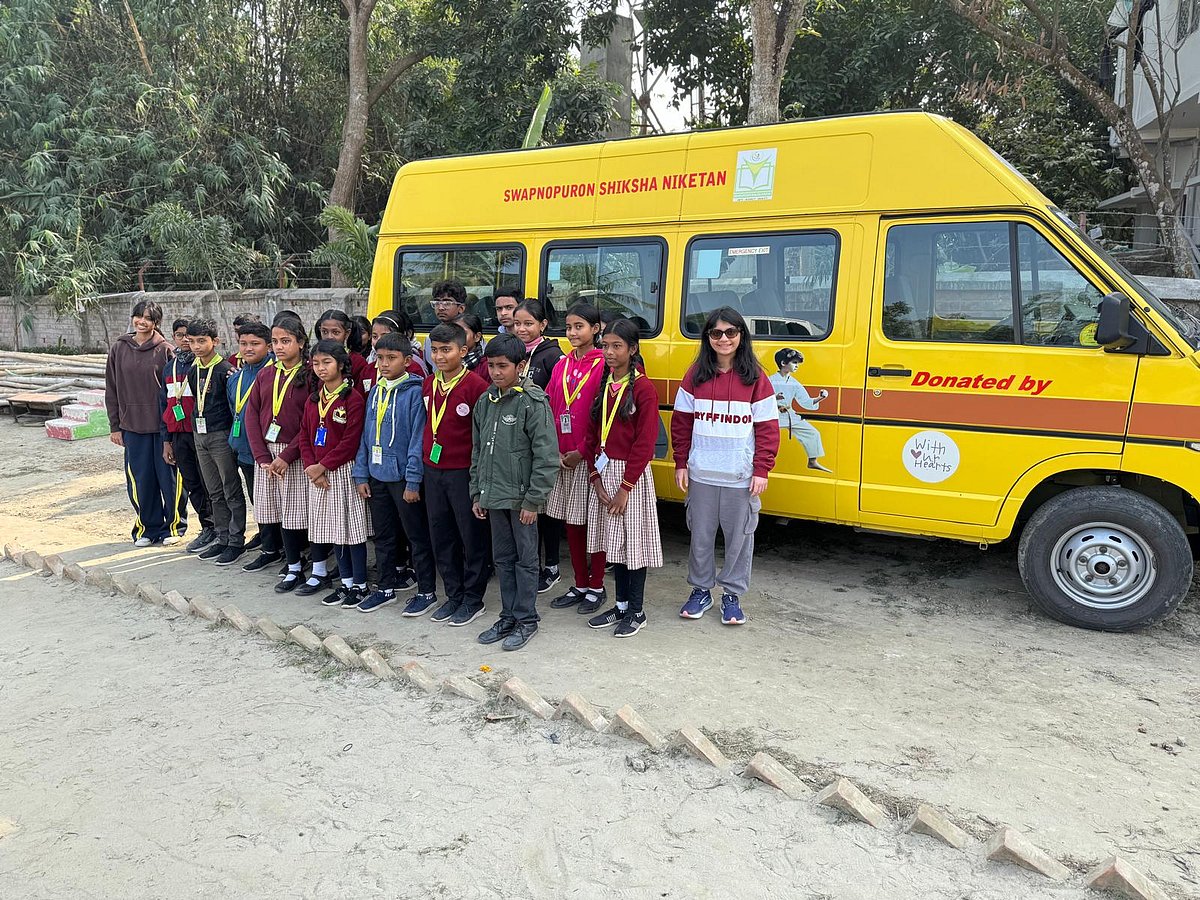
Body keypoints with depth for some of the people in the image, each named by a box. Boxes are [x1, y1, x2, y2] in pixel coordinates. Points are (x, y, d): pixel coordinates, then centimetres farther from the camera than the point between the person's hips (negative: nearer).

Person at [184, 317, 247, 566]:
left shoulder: (225, 370, -12)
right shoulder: (192, 371, 9)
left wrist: (233, 434, -14)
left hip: (222, 435, -7)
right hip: (200, 435, 7)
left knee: (232, 492, 1)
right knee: (214, 493, 14)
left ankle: (236, 542, 8)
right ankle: (222, 539, 23)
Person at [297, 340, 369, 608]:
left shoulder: (353, 398, -11)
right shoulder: (312, 400, 11)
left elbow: (351, 442, -16)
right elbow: (304, 435, 10)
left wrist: (323, 466, -15)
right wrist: (310, 466, -4)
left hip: (344, 472, -7)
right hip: (318, 474, 7)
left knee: (352, 528, 0)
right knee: (332, 530, 12)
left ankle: (360, 585, 12)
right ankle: (346, 582, 24)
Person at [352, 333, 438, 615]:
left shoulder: (414, 392, -12)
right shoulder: (375, 392, 9)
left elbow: (418, 440, -15)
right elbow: (366, 436, 12)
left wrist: (413, 482, -17)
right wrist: (361, 474, 7)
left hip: (403, 476, -7)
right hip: (377, 475, 7)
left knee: (417, 536, 5)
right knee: (383, 535, 17)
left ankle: (426, 591, 17)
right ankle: (386, 587, 31)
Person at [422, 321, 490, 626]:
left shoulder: (475, 385, -13)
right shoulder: (428, 385, 7)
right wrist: (425, 458, 13)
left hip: (463, 472, -7)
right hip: (433, 472, 7)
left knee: (471, 537, 5)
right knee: (441, 536, 14)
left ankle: (473, 600, 18)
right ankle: (453, 595, 28)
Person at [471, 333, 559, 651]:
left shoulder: (533, 402, -13)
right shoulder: (485, 402, 8)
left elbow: (546, 455, -16)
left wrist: (533, 500, -17)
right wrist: (477, 494, 13)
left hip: (522, 498, -6)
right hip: (494, 496, 7)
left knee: (526, 560, 5)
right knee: (503, 559, 15)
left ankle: (526, 620, 17)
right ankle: (508, 616, 28)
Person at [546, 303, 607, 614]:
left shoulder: (602, 366, -9)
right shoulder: (561, 366, 10)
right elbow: (551, 411, 8)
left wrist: (581, 451, -15)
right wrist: (555, 451, -2)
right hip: (563, 458, 6)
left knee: (592, 522, 5)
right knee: (571, 523, 13)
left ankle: (596, 588, 18)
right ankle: (580, 585, 26)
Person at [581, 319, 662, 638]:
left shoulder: (643, 389, -12)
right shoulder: (602, 385, 8)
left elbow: (645, 443, -15)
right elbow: (592, 434, 9)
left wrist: (625, 487, -15)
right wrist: (596, 478, -1)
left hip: (632, 476, -6)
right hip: (604, 473, 6)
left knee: (633, 541, 3)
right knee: (614, 541, 13)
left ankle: (636, 611, 16)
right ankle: (621, 605, 26)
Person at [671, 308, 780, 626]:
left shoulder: (755, 377, -3)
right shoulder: (696, 375, 2)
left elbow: (768, 428, -3)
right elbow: (681, 421, 5)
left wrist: (762, 471, -8)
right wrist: (681, 464, 1)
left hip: (741, 477, -1)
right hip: (701, 474, 2)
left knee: (739, 537, 8)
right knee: (700, 535, 12)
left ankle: (732, 595, 23)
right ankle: (700, 590, 28)